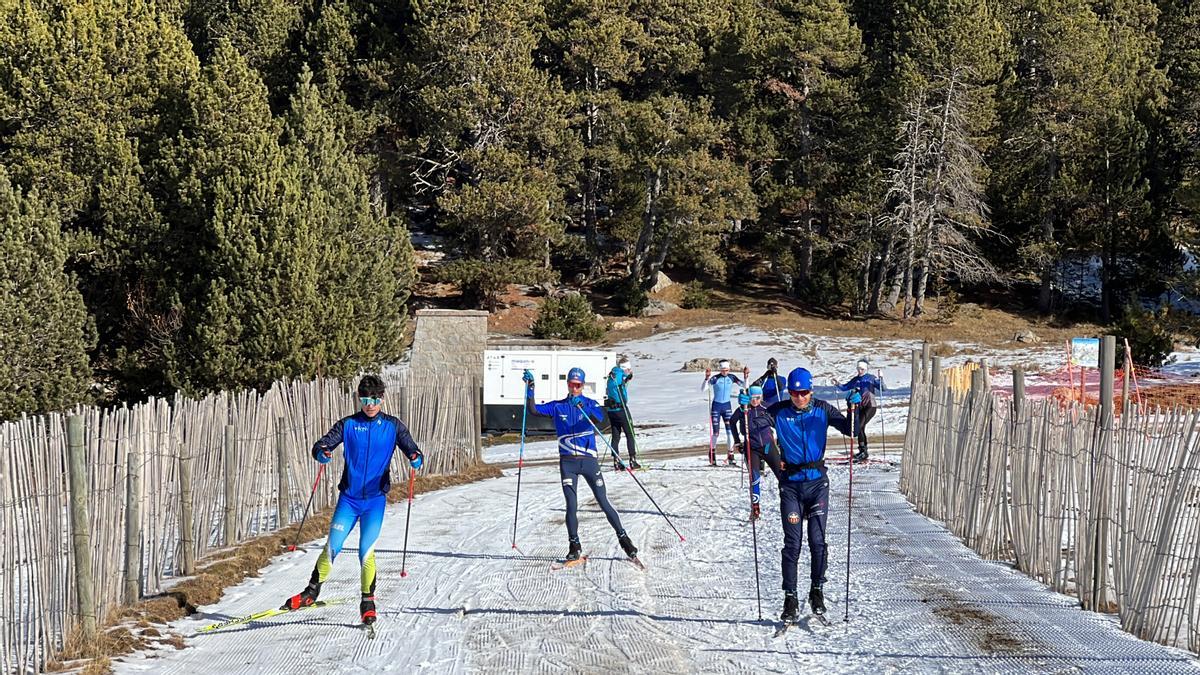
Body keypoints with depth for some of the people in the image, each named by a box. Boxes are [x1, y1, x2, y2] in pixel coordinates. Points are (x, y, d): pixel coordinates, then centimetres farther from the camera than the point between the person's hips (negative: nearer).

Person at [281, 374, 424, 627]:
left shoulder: (392, 426, 2)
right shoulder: (348, 424, 3)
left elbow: (411, 449, -5)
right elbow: (321, 445, -4)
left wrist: (416, 459, -29)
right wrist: (322, 453, -28)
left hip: (375, 499, -1)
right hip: (348, 497, 1)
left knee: (366, 551, -10)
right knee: (332, 547, -2)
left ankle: (368, 600, 5)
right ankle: (312, 591, 17)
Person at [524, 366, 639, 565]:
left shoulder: (590, 404, 3)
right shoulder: (557, 407, 9)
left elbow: (599, 418, -19)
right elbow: (533, 410, 0)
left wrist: (582, 406, -36)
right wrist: (530, 387, -12)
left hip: (589, 460, -1)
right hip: (567, 462, 1)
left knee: (604, 503, 1)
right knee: (571, 505, -5)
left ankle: (623, 538, 12)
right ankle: (574, 546, 8)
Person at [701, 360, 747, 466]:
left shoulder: (731, 377, -1)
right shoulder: (715, 378, -11)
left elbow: (744, 386, 1)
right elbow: (703, 389, -19)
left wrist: (746, 377, -14)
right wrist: (707, 378, -32)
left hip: (727, 406, 3)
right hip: (716, 406, -3)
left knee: (730, 431, -6)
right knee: (716, 433, -1)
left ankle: (730, 458, -1)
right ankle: (712, 457, 18)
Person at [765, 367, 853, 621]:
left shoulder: (822, 410, 0)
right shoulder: (779, 411, -2)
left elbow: (849, 428, -1)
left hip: (817, 480, 1)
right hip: (791, 483, -1)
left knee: (818, 540, -1)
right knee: (792, 543, -3)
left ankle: (817, 591, 18)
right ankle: (790, 598, 2)